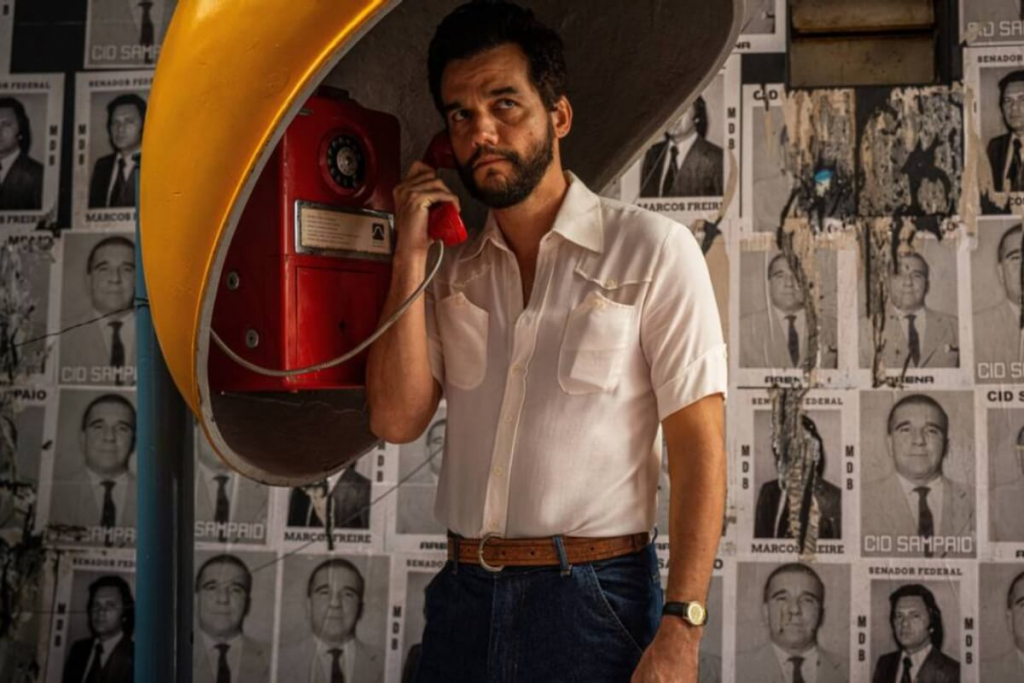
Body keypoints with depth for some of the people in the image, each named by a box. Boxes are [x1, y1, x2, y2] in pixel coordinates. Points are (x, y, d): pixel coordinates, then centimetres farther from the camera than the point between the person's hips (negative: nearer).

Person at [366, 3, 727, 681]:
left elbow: (699, 447, -9)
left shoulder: (652, 249, -5)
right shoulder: (452, 271, 9)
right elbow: (398, 419, 0)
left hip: (594, 599, -4)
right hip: (463, 596, 4)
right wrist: (411, 255, -4)